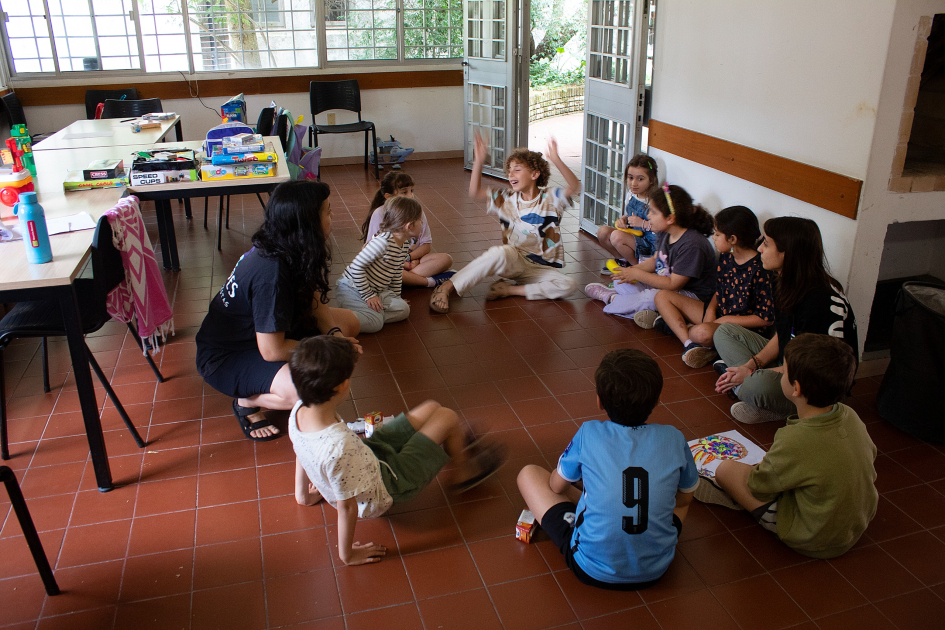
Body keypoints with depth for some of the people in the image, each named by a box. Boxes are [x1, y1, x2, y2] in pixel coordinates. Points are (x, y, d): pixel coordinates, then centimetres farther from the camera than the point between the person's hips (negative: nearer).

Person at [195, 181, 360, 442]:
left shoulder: (291, 252, -9)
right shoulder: (271, 273, -35)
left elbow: (315, 301, 4)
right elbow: (272, 351, -29)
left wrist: (335, 334, -14)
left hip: (261, 331, 9)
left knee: (348, 322, 6)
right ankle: (248, 402, -4)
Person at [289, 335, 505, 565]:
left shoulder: (299, 410, -18)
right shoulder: (339, 446, -42)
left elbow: (300, 454, 1)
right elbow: (347, 507, -29)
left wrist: (303, 494, 19)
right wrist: (347, 554, -13)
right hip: (383, 490, -8)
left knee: (431, 408, 14)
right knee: (447, 417, -3)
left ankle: (462, 445, 45)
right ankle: (463, 472, 27)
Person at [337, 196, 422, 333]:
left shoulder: (405, 244, 3)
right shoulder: (383, 242, -26)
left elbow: (396, 273, 18)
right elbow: (357, 266, -24)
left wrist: (396, 296, 18)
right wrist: (368, 295, -21)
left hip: (377, 290, 9)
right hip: (351, 289, -9)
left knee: (403, 309, -8)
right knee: (375, 323, -24)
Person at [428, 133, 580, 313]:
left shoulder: (550, 198, -4)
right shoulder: (507, 199, 6)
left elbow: (575, 187, -22)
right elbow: (475, 192, 0)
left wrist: (556, 160, -36)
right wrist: (478, 161, -13)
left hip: (542, 268, 0)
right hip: (513, 261, 0)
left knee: (568, 286, -28)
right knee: (499, 253, -36)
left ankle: (512, 289, -20)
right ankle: (446, 287, -32)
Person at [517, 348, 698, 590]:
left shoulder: (589, 434, -13)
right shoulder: (673, 439, -9)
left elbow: (556, 486, 4)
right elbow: (685, 497, 9)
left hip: (593, 569, -3)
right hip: (655, 569, 3)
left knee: (529, 474, 11)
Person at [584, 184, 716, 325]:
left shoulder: (692, 245, -30)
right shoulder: (664, 233, -1)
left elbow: (673, 284, -28)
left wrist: (637, 274, -24)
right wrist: (631, 270, -6)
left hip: (693, 296, -9)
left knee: (652, 298, -35)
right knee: (620, 280, 7)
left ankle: (610, 298, -9)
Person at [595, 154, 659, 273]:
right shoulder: (631, 194, 2)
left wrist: (643, 224, -28)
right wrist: (622, 219, -2)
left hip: (650, 245, -8)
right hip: (632, 236, 8)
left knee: (617, 236, -28)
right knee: (602, 231, -6)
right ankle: (623, 260, 12)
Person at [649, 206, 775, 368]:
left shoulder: (759, 269, -21)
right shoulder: (725, 257, 3)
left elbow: (766, 318, -18)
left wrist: (726, 320, -17)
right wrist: (711, 309, -4)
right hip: (717, 314, 9)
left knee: (703, 333, -43)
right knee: (663, 296, 1)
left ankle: (675, 325, -10)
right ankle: (690, 343, -18)